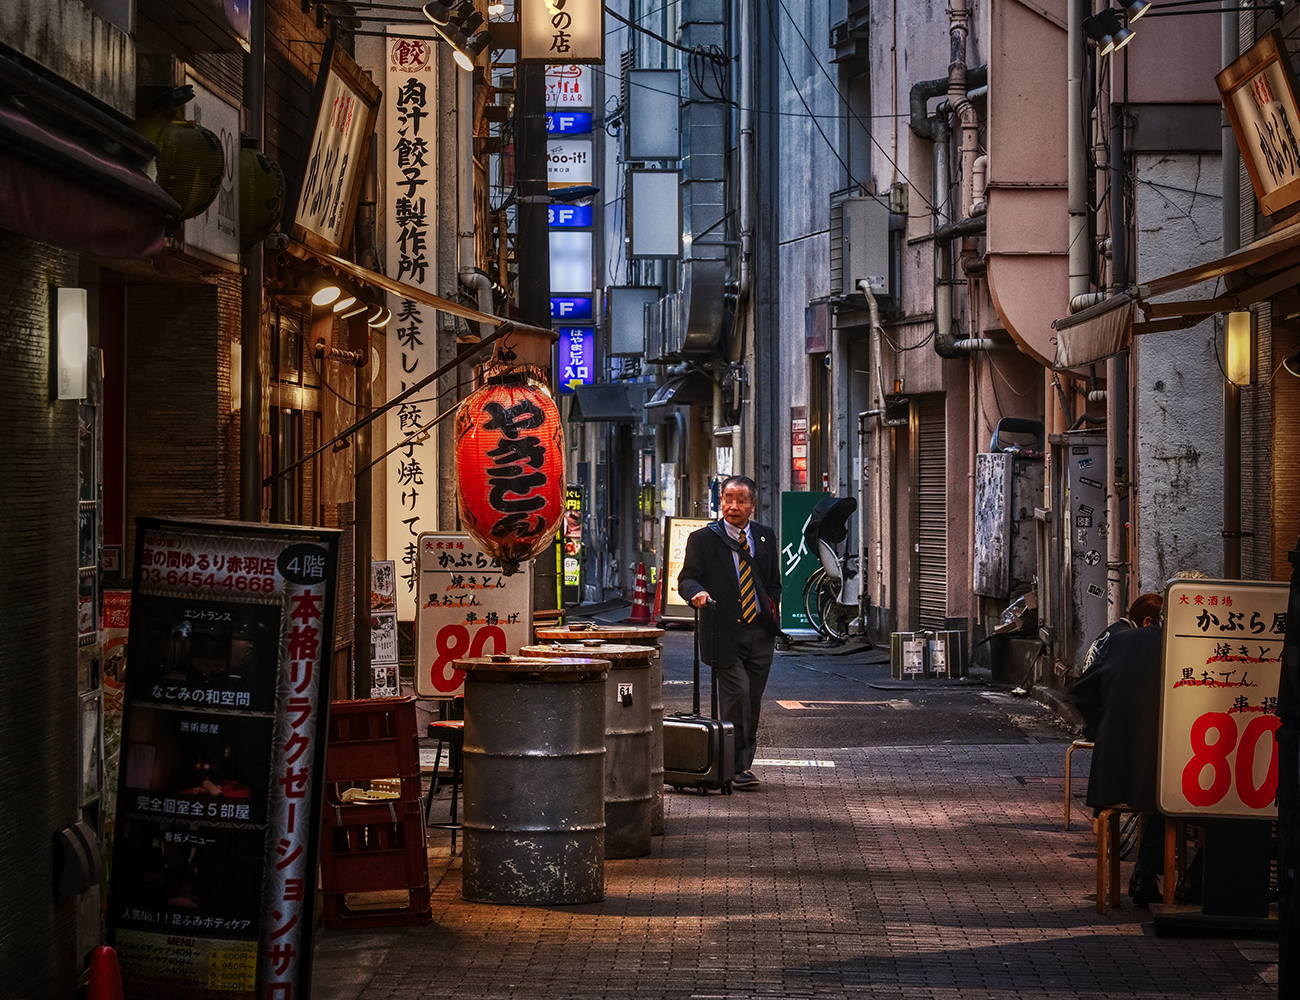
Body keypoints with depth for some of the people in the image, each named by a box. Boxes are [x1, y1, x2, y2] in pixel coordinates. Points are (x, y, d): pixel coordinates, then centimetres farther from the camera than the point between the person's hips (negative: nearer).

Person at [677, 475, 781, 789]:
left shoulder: (766, 537, 13)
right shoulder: (702, 539, 1)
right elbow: (687, 577, -4)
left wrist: (772, 607, 8)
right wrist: (696, 592, -25)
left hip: (760, 631, 4)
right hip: (725, 631, -4)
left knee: (753, 700, 8)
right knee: (736, 696, -11)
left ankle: (744, 762, 18)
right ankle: (738, 766, -5)